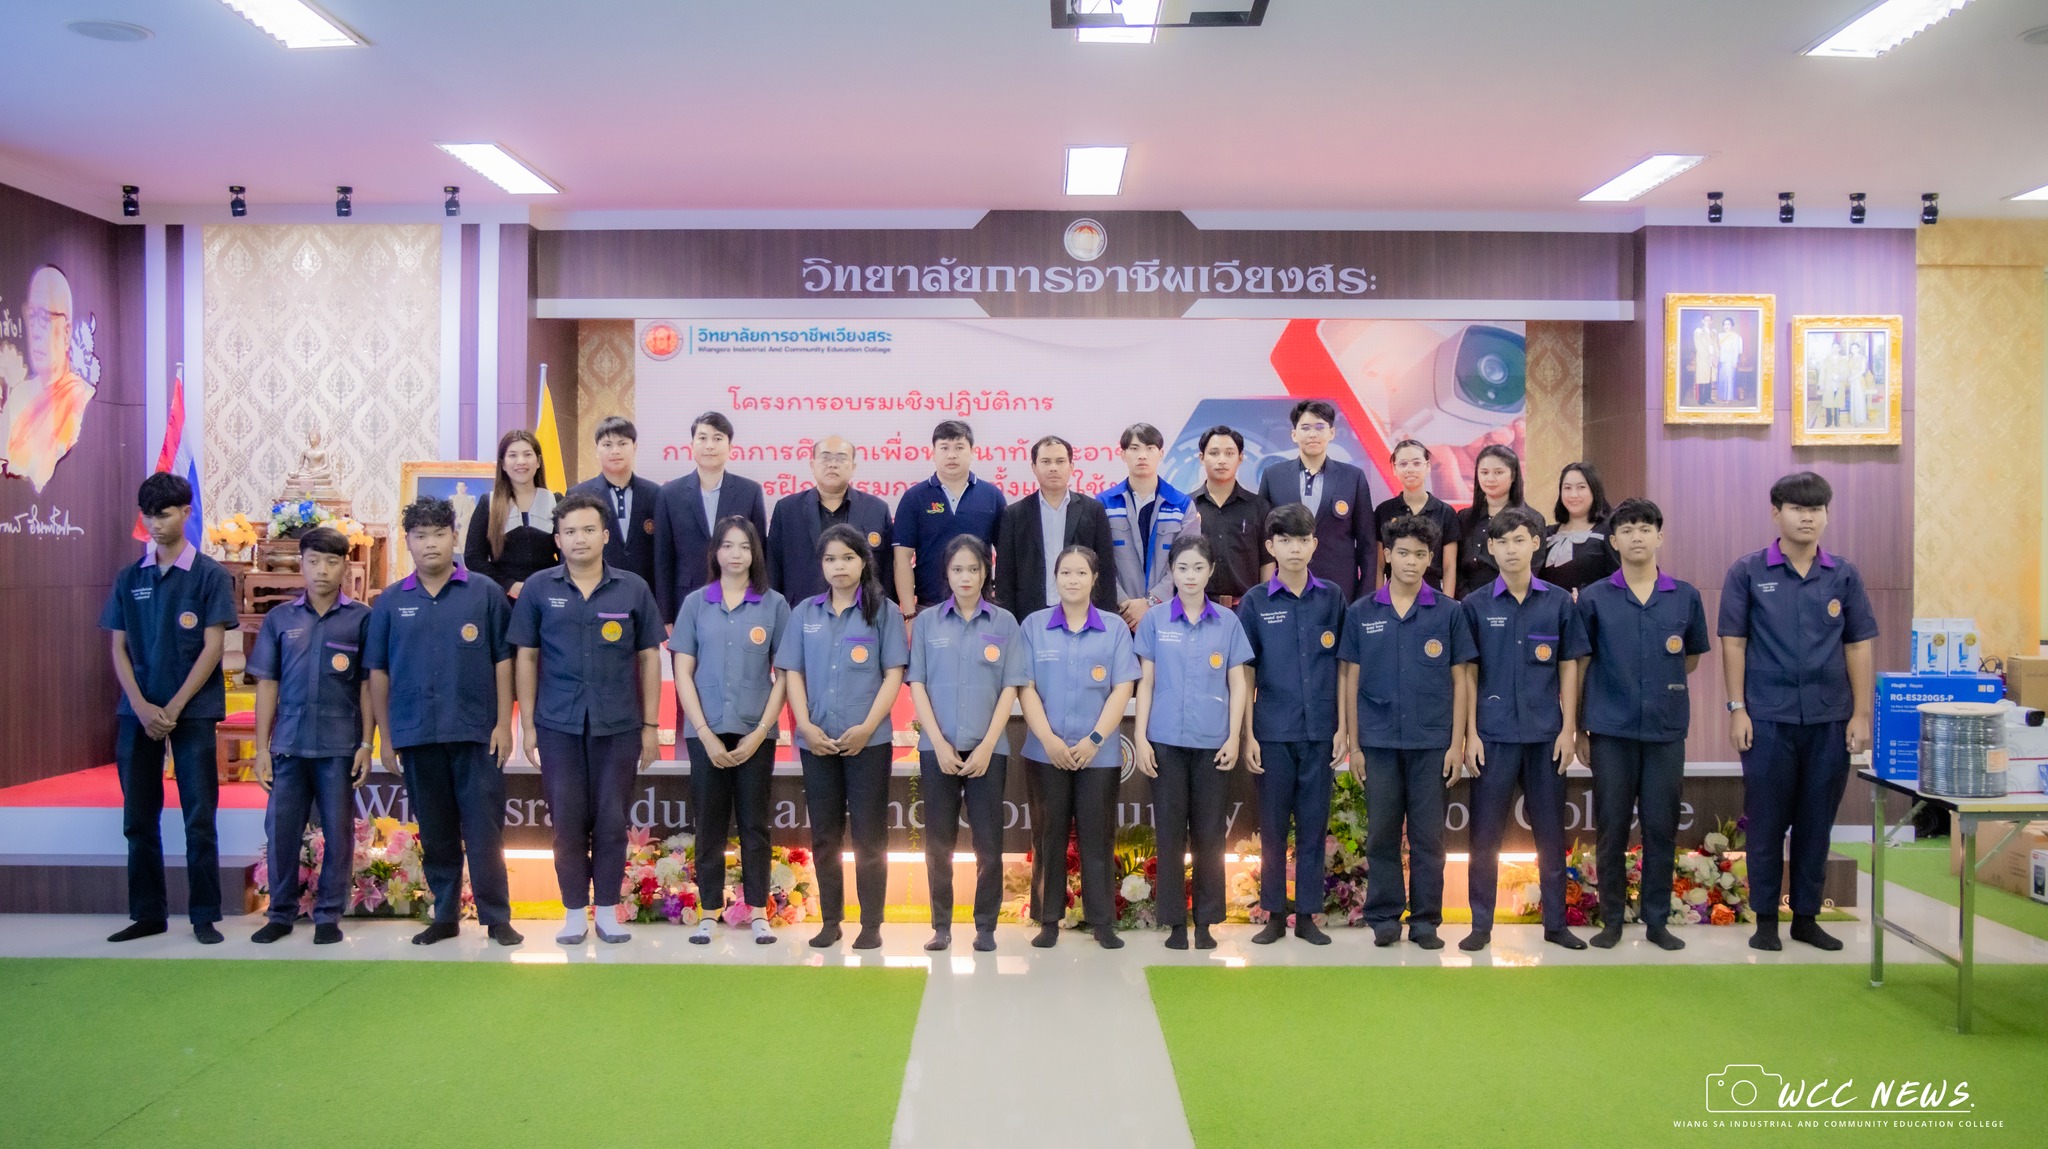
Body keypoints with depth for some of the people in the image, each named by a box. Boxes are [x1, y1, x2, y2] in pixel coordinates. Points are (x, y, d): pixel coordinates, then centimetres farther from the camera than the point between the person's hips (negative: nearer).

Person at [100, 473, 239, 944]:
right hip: (137, 713, 4)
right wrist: (142, 707, -7)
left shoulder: (210, 575, -2)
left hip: (193, 712, -4)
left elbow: (213, 647, -6)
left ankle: (205, 916, 6)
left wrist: (173, 707, -11)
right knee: (138, 819, 8)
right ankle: (147, 914, 19)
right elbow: (119, 648, 7)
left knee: (199, 819, -1)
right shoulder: (128, 578, 9)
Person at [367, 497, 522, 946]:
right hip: (416, 737, 2)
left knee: (484, 831, 0)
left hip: (476, 733, -2)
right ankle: (445, 915, 23)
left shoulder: (485, 592, 0)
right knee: (435, 834, 12)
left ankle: (496, 917, 9)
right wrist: (385, 737, 6)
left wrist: (503, 723, -4)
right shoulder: (390, 602, 6)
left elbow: (503, 661, 1)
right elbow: (378, 673, 9)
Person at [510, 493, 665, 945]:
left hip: (619, 726, 0)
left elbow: (649, 658, 4)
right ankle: (574, 912, 19)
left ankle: (607, 909, 19)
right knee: (567, 822, 6)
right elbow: (525, 657, 5)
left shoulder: (633, 589, 1)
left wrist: (650, 725, 1)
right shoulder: (538, 588, 1)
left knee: (612, 821, 5)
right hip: (558, 726, 0)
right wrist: (527, 724, 1)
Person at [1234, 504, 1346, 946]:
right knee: (1272, 827, 7)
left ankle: (1307, 914, 17)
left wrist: (1343, 728, 2)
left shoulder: (1331, 598, 4)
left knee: (1314, 826, 7)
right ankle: (1274, 914, 17)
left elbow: (1342, 668, 6)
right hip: (1272, 732, -1)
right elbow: (1245, 673, 1)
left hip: (1320, 731, 1)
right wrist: (1247, 735, -3)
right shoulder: (1255, 602, 1)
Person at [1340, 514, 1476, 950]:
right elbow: (1351, 680, 5)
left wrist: (1457, 743, -2)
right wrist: (1353, 744, 2)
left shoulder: (1449, 612, 2)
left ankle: (1426, 921, 16)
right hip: (1379, 742, 1)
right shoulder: (1361, 613, 4)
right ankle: (1384, 918, 17)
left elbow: (1460, 680, 3)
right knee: (1381, 835, 6)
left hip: (1432, 742, -1)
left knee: (1428, 837, 5)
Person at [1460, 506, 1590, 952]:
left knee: (1551, 832, 9)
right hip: (1494, 735, -1)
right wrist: (1470, 734, -4)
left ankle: (1556, 923, 21)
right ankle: (1481, 925, 13)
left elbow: (1568, 668, 6)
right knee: (1486, 833, 3)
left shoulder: (1559, 602, 3)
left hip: (1546, 734, 1)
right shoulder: (1476, 605, 1)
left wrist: (1569, 729, 0)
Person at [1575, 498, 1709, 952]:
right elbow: (1580, 666, 5)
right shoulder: (1594, 598, 2)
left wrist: (1663, 689, 4)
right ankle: (1611, 919, 16)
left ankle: (1657, 920, 17)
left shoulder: (1685, 596, 5)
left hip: (1666, 728, 1)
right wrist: (1579, 729, 4)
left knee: (1661, 828, 6)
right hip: (1611, 730, -1)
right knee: (1611, 829, 5)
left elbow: (1691, 658, 18)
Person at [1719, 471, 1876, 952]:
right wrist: (1736, 709, -7)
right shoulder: (1747, 572, -1)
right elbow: (1733, 643, -2)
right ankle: (1765, 919, 16)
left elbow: (1858, 647, 7)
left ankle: (1806, 917, 22)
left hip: (1831, 719, 2)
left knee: (1817, 823, 10)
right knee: (1767, 822, 5)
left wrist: (1861, 714, 1)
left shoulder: (1844, 576, 6)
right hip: (1768, 718, -2)